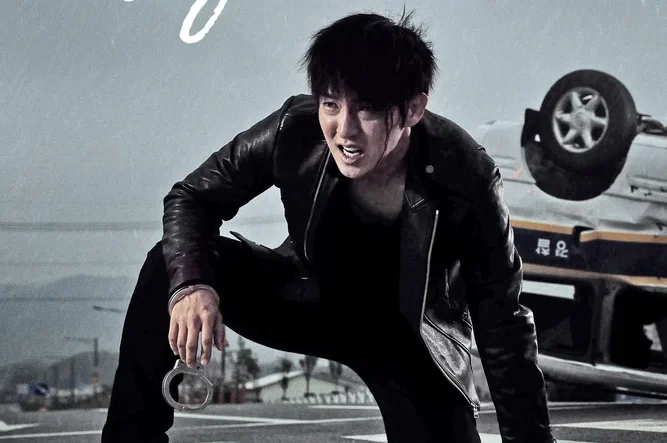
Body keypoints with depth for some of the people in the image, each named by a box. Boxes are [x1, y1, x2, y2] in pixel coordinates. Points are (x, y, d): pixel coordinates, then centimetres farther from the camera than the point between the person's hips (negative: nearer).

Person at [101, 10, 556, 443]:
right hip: (313, 296, 2)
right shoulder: (295, 131, -27)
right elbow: (193, 197, -12)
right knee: (168, 267, -20)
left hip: (411, 337, -1)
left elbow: (503, 324, -21)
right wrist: (190, 283, -33)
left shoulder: (467, 180, -31)